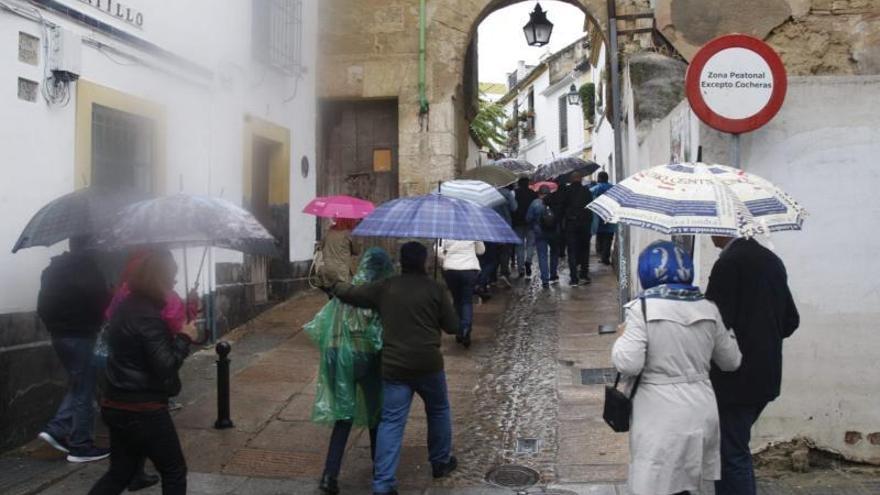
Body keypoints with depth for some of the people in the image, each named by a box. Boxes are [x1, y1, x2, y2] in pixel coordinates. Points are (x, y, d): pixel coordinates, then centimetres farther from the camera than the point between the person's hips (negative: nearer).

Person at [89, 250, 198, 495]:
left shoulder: (126, 307, 8)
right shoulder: (148, 316, -21)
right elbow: (165, 366, -23)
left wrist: (175, 334, 5)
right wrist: (184, 338, -11)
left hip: (117, 405, 9)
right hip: (143, 410, -9)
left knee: (120, 472, 19)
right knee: (174, 472, 7)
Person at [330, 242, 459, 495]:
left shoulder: (384, 287, 2)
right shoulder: (435, 289, -3)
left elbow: (347, 292, 5)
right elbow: (453, 326, 0)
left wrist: (337, 285, 27)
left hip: (393, 366, 1)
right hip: (428, 363, -1)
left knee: (391, 422, 2)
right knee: (439, 411, 23)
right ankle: (441, 462, 36)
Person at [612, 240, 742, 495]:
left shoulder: (643, 308, -13)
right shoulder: (708, 309, 3)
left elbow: (628, 364, -19)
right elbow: (731, 361, 13)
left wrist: (622, 338, 0)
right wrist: (729, 333, 31)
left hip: (661, 418, -5)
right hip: (701, 412, 5)